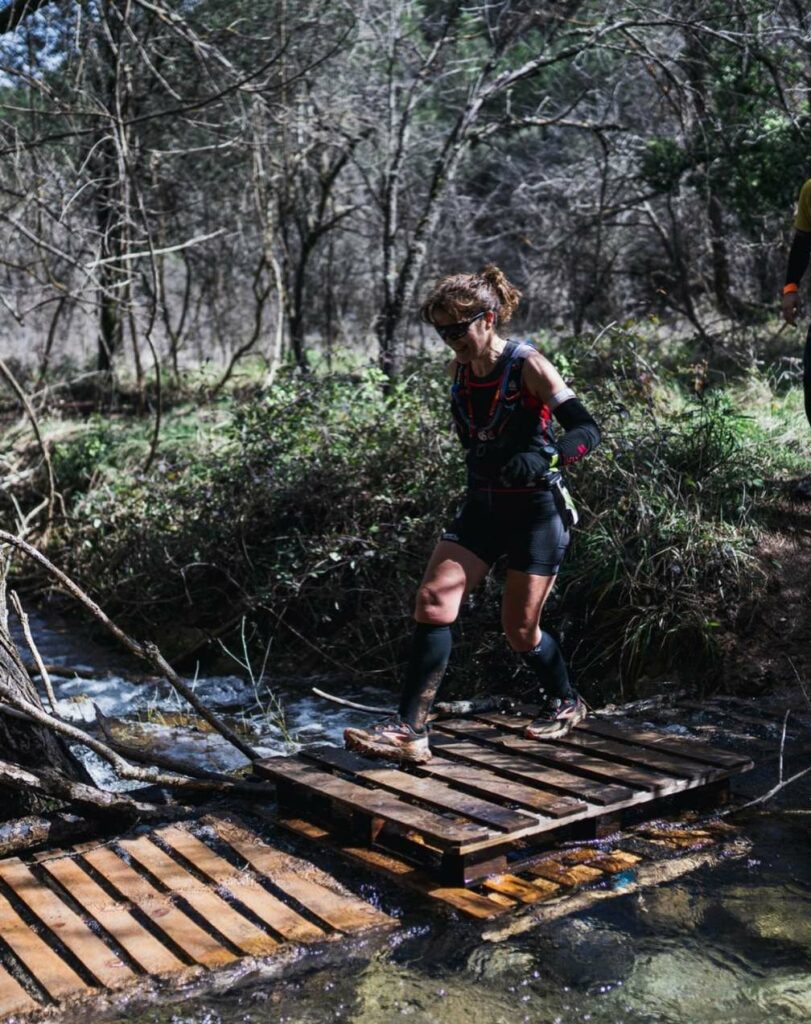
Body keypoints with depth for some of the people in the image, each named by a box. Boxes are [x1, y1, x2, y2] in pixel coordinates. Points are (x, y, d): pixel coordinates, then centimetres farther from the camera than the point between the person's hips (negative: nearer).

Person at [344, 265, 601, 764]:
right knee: (434, 601, -12)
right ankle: (409, 731, -10)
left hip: (537, 509, -5)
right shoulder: (459, 371, 3)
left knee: (520, 629, 3)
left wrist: (544, 458, -39)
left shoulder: (528, 366, -14)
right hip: (484, 506, 6)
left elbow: (588, 431, -22)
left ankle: (565, 703, 32)